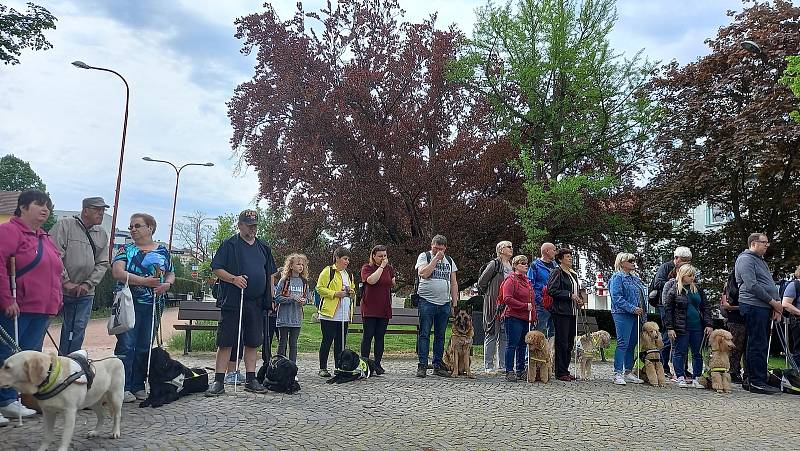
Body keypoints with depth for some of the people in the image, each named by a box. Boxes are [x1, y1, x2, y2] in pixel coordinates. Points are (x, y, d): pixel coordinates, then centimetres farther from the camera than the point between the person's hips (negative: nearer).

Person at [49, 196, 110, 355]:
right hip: (59, 290, -5)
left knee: (77, 330, 7)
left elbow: (102, 264, 8)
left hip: (85, 293, 5)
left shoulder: (102, 235, 11)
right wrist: (66, 282, -15)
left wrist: (88, 284, -5)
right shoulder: (65, 225, -5)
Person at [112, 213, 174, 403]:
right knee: (126, 344, -5)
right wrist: (145, 281, -19)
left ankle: (138, 386, 17)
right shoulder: (126, 250, 4)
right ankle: (123, 387, 2)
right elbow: (118, 273, -10)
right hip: (129, 303, -2)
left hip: (153, 305, 3)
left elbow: (171, 274, 17)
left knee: (145, 347, 7)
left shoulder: (163, 251, 11)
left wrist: (167, 284, -6)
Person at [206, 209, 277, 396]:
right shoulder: (229, 245, 0)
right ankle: (218, 382, 5)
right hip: (233, 302, -5)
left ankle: (251, 380, 17)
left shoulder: (263, 248, 15)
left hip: (257, 303, 5)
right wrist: (233, 278, -20)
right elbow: (216, 269, -5)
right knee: (226, 342, -2)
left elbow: (270, 274, 21)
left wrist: (272, 296, 13)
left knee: (253, 343, 9)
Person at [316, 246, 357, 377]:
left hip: (344, 316, 6)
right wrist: (335, 294, -18)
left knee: (340, 342, 9)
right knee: (327, 341, 0)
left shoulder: (349, 275, 18)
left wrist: (352, 293, 6)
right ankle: (323, 368, 8)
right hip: (330, 314, -6)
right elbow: (320, 288, -9)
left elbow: (353, 289, 29)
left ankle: (339, 368, 15)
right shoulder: (328, 271, -3)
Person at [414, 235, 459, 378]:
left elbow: (454, 283, 16)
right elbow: (423, 273, -15)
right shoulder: (424, 256, 3)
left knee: (440, 336, 8)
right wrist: (435, 259, -13)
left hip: (444, 303, 4)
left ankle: (438, 365, 14)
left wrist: (454, 304, 10)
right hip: (426, 301, -4)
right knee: (424, 334, -3)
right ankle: (422, 365, 0)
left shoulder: (449, 261, 16)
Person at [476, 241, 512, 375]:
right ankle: (488, 366, 5)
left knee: (505, 335, 8)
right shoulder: (494, 264, -7)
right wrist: (489, 295, 1)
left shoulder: (511, 265, 13)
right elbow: (481, 282, -7)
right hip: (494, 304, -6)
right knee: (492, 334, -1)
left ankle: (503, 365, 16)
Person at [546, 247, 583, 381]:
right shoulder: (557, 272, -6)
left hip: (572, 312, 8)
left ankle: (565, 370, 18)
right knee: (562, 343, -6)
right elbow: (552, 290, -16)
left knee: (570, 343, 10)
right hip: (561, 312, -8)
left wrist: (579, 300, 10)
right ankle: (560, 373, -1)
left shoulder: (574, 274, 20)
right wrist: (570, 295, -17)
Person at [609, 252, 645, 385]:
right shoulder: (617, 277, -7)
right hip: (623, 315, -9)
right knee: (623, 343, -10)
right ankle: (617, 374, -7)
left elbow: (641, 295, 26)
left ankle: (628, 373, 18)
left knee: (632, 344, 10)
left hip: (635, 315, 9)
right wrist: (633, 308, -19)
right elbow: (617, 298, -16)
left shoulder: (635, 278, 19)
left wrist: (641, 310, 11)